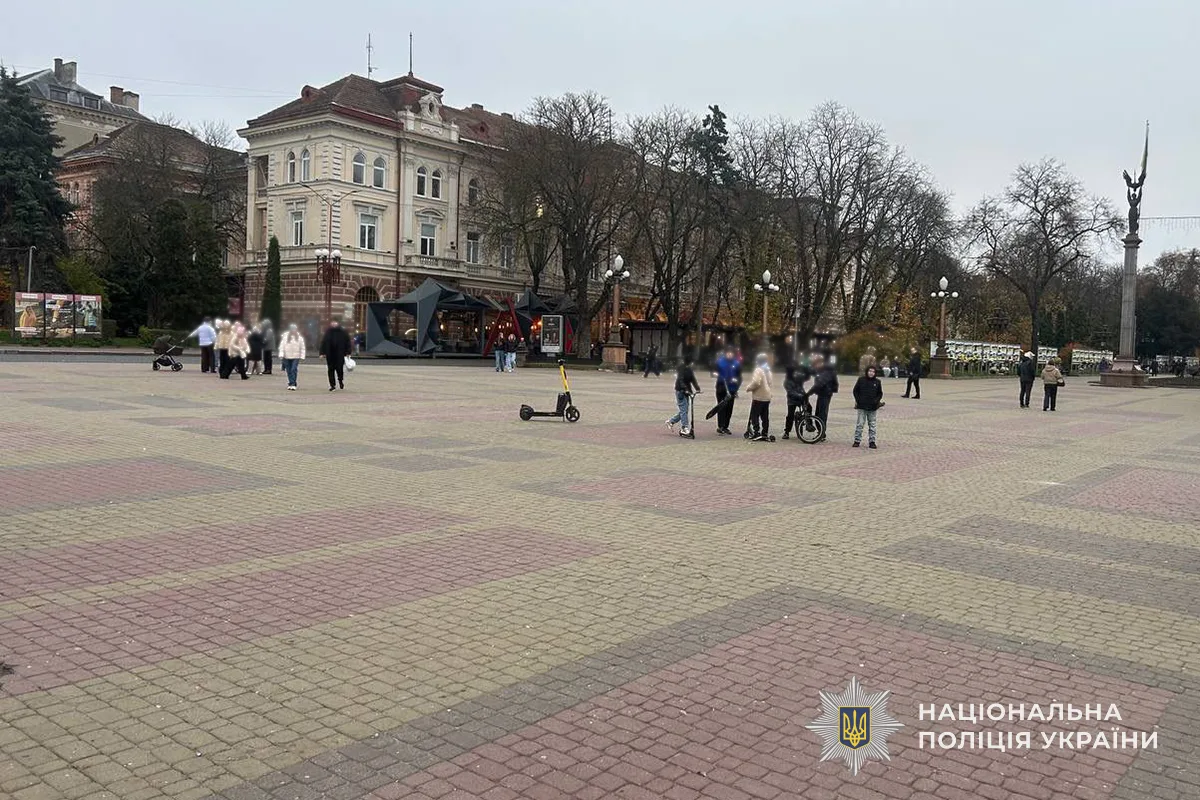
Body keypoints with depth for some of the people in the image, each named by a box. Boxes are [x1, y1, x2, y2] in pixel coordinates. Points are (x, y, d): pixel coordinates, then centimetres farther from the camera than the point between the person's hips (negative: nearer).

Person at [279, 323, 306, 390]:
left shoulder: (299, 337, 4)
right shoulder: (285, 336, 3)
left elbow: (302, 348, 7)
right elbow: (282, 346, 2)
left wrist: (302, 356, 1)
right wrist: (281, 354, -6)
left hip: (296, 357, -1)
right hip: (287, 357, 1)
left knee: (294, 370, -12)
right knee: (289, 371, 6)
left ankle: (293, 384, -13)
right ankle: (290, 384, 17)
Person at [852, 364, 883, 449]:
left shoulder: (877, 382, 3)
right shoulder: (861, 380, -1)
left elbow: (880, 393, 12)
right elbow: (855, 390, 6)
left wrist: (877, 400, -3)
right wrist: (857, 400, -3)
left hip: (873, 408, 2)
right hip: (862, 407, -2)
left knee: (872, 425, 7)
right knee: (859, 424, 1)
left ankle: (872, 442, 13)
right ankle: (857, 441, 7)